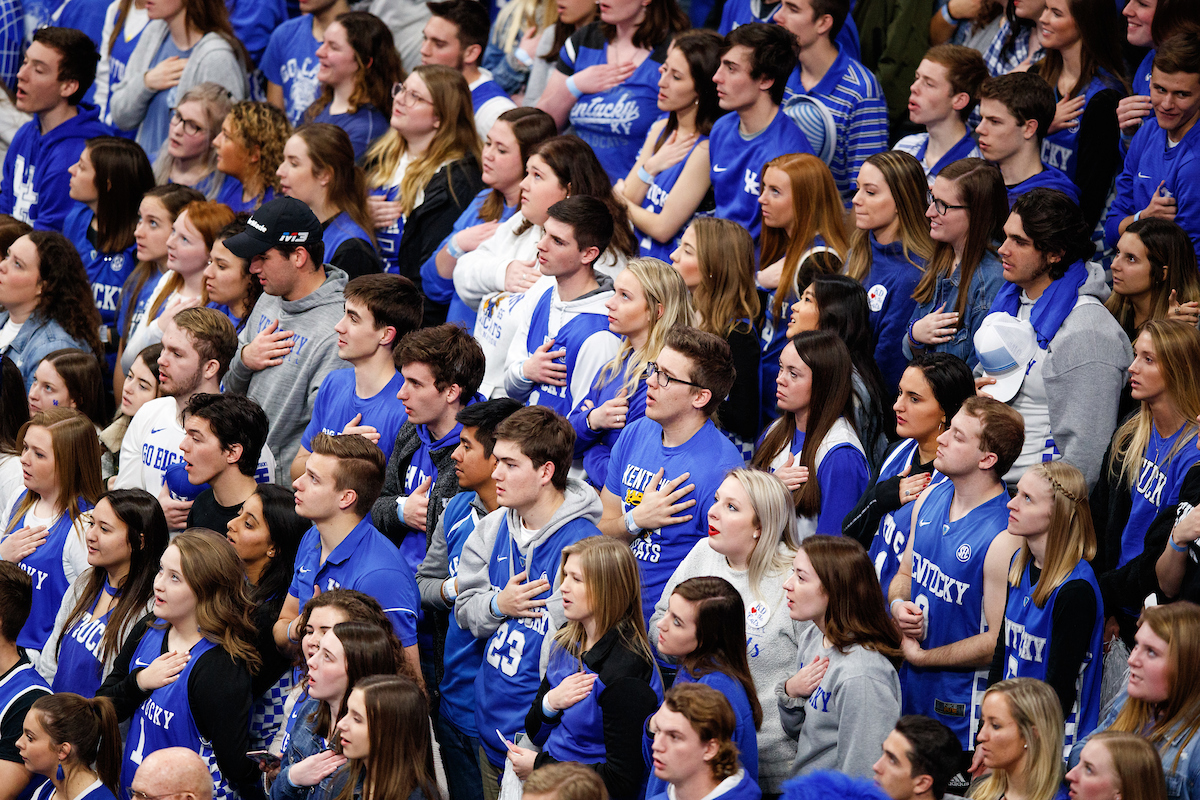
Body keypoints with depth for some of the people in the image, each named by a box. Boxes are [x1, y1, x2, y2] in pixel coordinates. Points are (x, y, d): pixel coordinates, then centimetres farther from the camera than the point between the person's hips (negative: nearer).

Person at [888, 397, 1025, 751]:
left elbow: (997, 642, -22)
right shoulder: (929, 499, 1)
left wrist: (920, 656, -12)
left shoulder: (1004, 538, -23)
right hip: (910, 690, 7)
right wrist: (898, 606, -7)